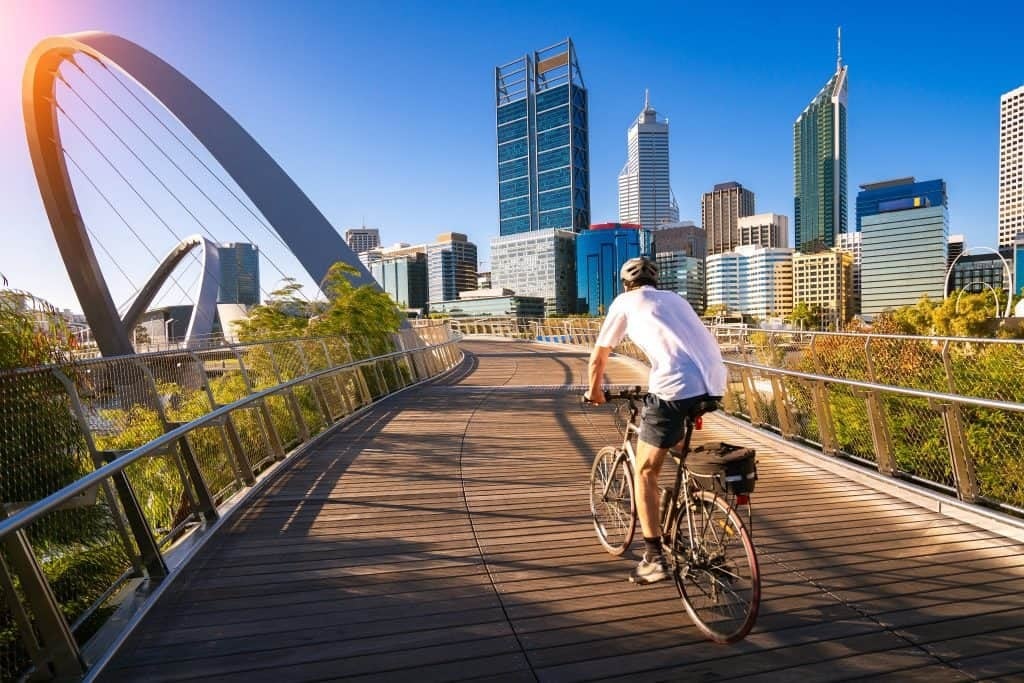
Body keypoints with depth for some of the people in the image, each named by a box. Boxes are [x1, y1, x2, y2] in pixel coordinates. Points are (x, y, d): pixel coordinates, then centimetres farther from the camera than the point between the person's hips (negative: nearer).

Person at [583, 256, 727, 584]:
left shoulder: (625, 302, 14)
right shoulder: (675, 298, 29)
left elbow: (597, 360, 17)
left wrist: (594, 391, 36)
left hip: (675, 389, -6)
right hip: (714, 384, 6)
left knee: (645, 472, 10)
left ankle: (654, 558, 10)